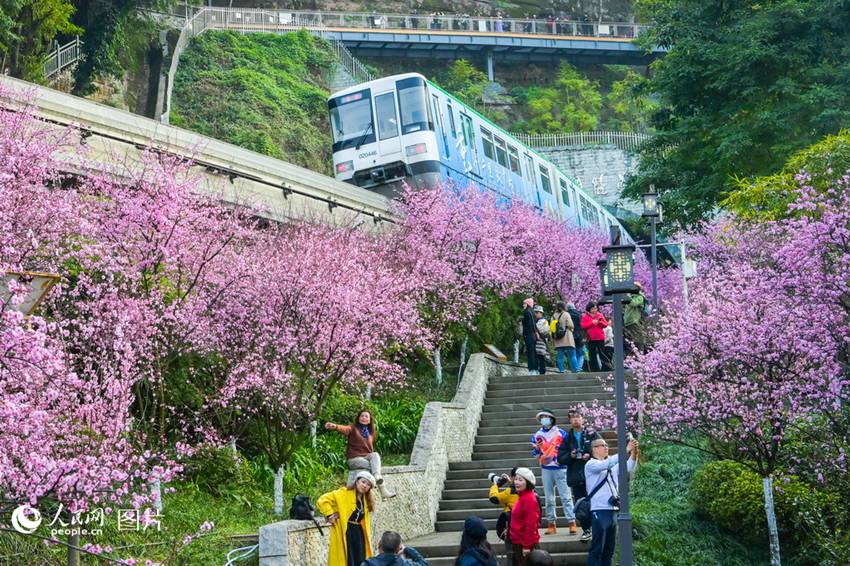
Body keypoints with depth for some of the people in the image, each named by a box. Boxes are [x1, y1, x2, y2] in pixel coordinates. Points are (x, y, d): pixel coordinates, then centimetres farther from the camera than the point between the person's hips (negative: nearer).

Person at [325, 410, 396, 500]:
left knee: (375, 455, -30)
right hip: (354, 459, -4)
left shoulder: (371, 433, 16)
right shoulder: (354, 428, -1)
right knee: (376, 468, -28)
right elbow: (345, 429, -25)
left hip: (367, 457, 4)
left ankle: (378, 478, -48)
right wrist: (335, 426, -46)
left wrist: (375, 458, 7)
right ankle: (383, 490, -32)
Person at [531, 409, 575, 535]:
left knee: (566, 496, -7)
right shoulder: (537, 435, 10)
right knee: (549, 498, 6)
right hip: (546, 469, 3)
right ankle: (551, 524, 11)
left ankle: (572, 522, -8)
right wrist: (537, 448, -9)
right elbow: (535, 454, 10)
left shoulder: (561, 433, 3)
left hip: (560, 468, -3)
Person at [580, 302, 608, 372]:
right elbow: (583, 326, -6)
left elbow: (606, 324, 7)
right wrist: (592, 322, -13)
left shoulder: (600, 315, 10)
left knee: (602, 354, -1)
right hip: (591, 339, -1)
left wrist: (600, 322, -12)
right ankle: (594, 369, 7)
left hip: (600, 338, 1)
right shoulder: (585, 316, 4)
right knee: (592, 355, 2)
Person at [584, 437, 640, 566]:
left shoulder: (613, 465, 18)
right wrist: (626, 450, -26)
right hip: (599, 512, -7)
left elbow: (627, 468, 4)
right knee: (597, 550, -8)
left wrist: (634, 455, -15)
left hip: (612, 511, 7)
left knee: (609, 550, 10)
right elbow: (606, 464, -22)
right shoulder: (591, 464, -3)